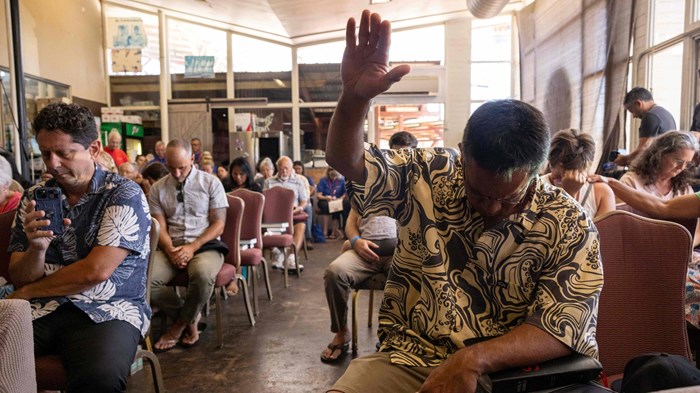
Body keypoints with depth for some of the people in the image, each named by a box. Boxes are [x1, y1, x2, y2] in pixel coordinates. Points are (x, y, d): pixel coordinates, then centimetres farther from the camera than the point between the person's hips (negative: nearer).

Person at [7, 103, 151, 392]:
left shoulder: (124, 195, -5)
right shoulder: (34, 198, 11)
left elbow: (96, 271, -12)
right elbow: (19, 278, 8)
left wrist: (26, 293, 2)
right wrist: (36, 248, -15)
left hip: (107, 310, -4)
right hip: (40, 311, 4)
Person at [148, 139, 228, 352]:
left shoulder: (211, 183, 3)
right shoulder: (157, 189, 10)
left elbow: (219, 224, -1)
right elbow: (160, 227, 5)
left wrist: (192, 247, -14)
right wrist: (171, 250, -16)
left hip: (205, 245, -2)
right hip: (171, 247, 3)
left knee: (203, 274, -37)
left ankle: (181, 323, -5)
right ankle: (191, 317, -2)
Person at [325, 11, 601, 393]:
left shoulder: (568, 225, -8)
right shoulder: (428, 177, -6)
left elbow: (562, 327, -12)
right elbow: (346, 161, -4)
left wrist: (474, 359, -28)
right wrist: (355, 97, -25)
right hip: (409, 360, 0)